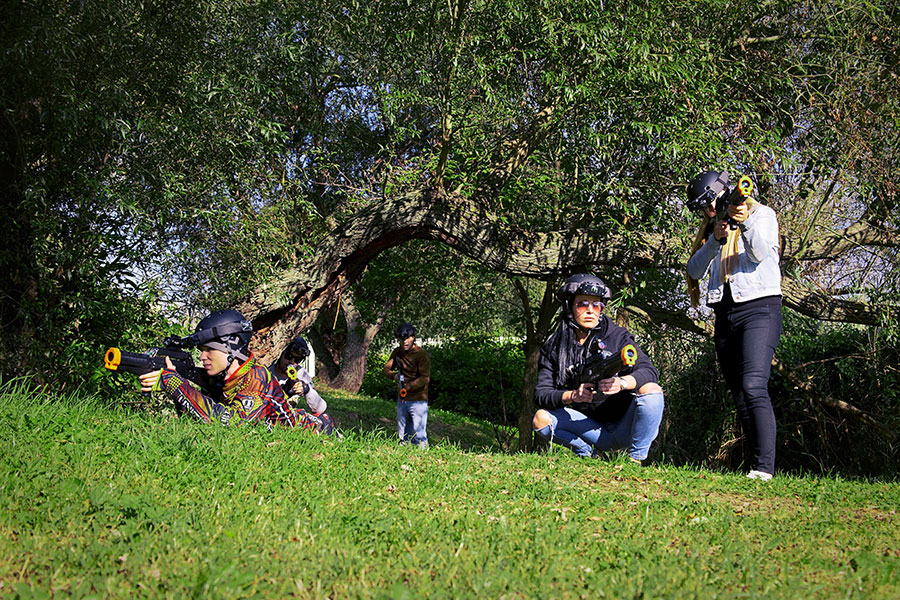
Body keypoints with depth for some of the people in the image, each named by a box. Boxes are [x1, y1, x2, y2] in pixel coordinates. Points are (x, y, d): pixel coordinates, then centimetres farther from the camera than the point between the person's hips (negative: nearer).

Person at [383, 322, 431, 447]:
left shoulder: (421, 354, -15)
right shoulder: (397, 352, 7)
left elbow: (425, 378, -21)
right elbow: (386, 368, 9)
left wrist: (407, 387, -26)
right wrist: (394, 375, -13)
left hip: (417, 400, -7)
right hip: (402, 399, 7)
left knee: (419, 436, -8)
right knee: (403, 436, 14)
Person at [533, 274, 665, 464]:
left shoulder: (616, 336, -2)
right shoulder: (554, 347, 1)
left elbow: (649, 370, -14)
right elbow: (541, 394, -7)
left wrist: (622, 382, -37)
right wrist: (572, 396, -29)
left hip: (624, 429, -1)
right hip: (591, 430, 1)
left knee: (651, 390, -27)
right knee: (541, 418, -20)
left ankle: (636, 459, -16)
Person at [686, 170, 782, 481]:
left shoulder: (762, 214, 6)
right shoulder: (710, 228, 20)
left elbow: (761, 253, -12)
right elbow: (695, 271, 6)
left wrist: (745, 223, -27)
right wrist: (715, 239, -8)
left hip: (759, 307, -6)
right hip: (725, 314, 6)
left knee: (753, 387, -22)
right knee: (739, 397, 3)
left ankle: (764, 468, -27)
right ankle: (754, 468, 5)